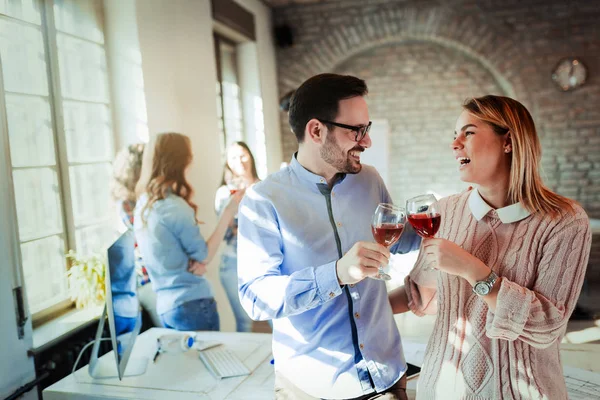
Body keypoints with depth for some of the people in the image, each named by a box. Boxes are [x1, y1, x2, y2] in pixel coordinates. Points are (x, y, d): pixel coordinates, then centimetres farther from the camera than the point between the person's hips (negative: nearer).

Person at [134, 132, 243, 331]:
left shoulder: (142, 203, 5)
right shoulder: (175, 206, -20)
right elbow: (204, 256, -11)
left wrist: (192, 262, -5)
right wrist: (228, 212, -10)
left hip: (165, 304, 8)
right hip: (193, 303, -8)